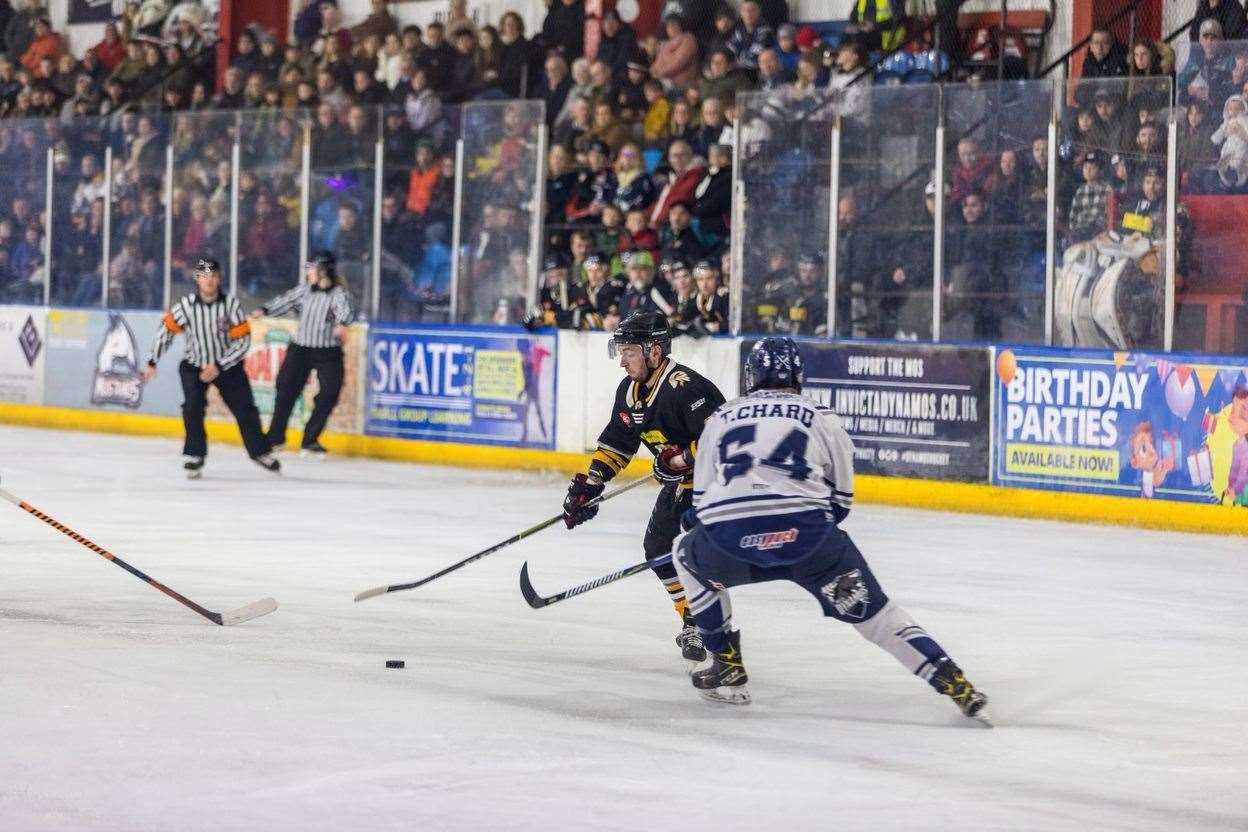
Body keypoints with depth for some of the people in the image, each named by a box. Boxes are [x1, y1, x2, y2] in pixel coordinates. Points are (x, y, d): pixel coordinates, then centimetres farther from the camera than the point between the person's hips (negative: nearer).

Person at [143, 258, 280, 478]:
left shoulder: (231, 303, -18)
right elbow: (167, 330, -3)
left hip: (227, 366, 0)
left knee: (245, 409, 3)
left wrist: (219, 367, -22)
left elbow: (243, 341, -16)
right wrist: (152, 362, -3)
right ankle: (194, 456, -6)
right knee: (193, 408, -19)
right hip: (194, 366, 0)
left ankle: (259, 451, 23)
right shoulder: (186, 305, -16)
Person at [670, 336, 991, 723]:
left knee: (689, 556, 33)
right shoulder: (823, 418, 22)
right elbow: (840, 499, 23)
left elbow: (702, 497, 26)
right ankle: (951, 681, -3)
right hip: (806, 530, 0)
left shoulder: (721, 417, 26)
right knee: (870, 607, 11)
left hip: (727, 533, 1)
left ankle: (726, 664, 28)